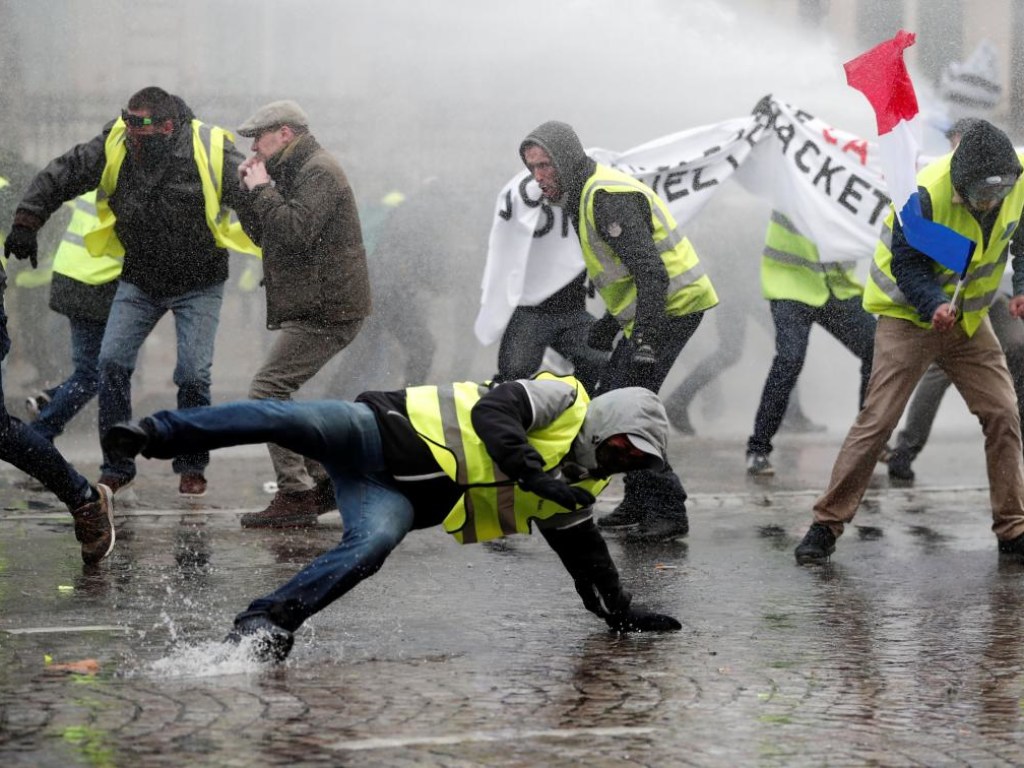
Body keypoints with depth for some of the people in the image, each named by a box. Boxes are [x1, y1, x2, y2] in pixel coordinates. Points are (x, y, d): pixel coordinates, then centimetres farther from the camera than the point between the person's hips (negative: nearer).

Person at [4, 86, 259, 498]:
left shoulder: (211, 151, -22)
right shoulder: (114, 147, -14)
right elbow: (60, 175, -5)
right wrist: (26, 223, -12)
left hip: (198, 284, -3)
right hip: (139, 280, 3)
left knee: (193, 373, -9)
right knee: (112, 363, -6)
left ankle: (192, 466, 11)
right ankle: (116, 467, 5)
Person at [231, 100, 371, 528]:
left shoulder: (319, 172, -13)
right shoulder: (295, 173, 20)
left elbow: (295, 232, -26)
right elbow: (263, 235, 21)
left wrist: (262, 189, -15)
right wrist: (248, 192, 7)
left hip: (324, 311, -11)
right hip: (316, 307, 11)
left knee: (267, 392, -14)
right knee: (275, 395, 14)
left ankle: (296, 496, -14)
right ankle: (324, 480, 16)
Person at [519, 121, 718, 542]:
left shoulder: (608, 196, -18)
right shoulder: (586, 195, 15)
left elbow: (650, 270, -26)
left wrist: (645, 341, -30)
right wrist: (609, 325, 28)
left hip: (672, 306, -11)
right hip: (649, 312, 11)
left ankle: (667, 510, -10)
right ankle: (638, 503, 21)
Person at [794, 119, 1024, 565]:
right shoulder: (926, 195, -30)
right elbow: (907, 264, -21)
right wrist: (934, 305, -37)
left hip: (969, 318, 5)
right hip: (910, 314, -5)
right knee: (877, 421, -10)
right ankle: (826, 524, -3)